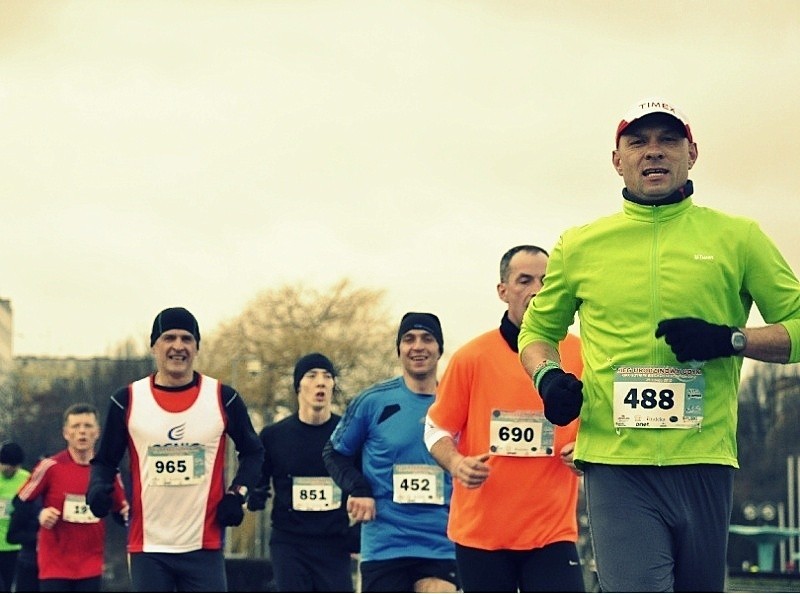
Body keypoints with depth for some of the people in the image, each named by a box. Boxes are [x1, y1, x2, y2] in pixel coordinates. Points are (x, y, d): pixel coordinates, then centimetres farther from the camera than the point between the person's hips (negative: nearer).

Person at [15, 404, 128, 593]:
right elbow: (20, 503, 1)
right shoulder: (50, 467, -6)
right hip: (54, 567, -3)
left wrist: (126, 514, -10)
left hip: (91, 568, 3)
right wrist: (39, 516, -18)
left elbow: (121, 510, 13)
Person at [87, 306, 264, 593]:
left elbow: (252, 452, 13)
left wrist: (238, 494, -3)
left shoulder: (223, 398, 1)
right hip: (148, 546, 1)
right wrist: (98, 488, -11)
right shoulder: (127, 400, 2)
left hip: (204, 546, 0)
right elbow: (105, 460, 10)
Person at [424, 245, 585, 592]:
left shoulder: (580, 356, 1)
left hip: (553, 531, 0)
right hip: (479, 530, 0)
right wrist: (456, 463, -13)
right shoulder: (471, 358, -1)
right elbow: (437, 429, 7)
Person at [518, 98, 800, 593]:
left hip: (704, 463, 1)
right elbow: (537, 330, 23)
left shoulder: (737, 237, 8)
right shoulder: (579, 246, 11)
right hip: (615, 463, -1)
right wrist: (548, 376, 1)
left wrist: (731, 339, -10)